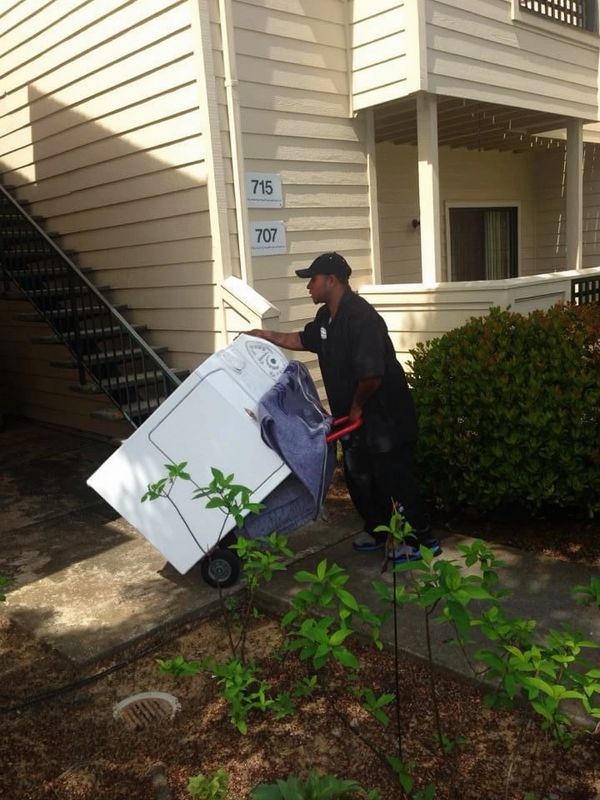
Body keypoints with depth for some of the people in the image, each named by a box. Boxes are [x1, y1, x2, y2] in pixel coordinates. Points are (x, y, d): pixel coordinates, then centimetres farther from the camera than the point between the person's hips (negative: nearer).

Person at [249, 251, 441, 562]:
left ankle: (423, 539, 16)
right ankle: (379, 530, 38)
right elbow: (302, 340, 25)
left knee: (396, 478, 0)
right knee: (358, 476, 19)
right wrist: (266, 336, 20)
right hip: (356, 418, 10)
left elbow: (371, 375, -31)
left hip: (386, 415, -10)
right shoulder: (327, 317, 5)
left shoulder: (361, 317, -26)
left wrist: (356, 407, -15)